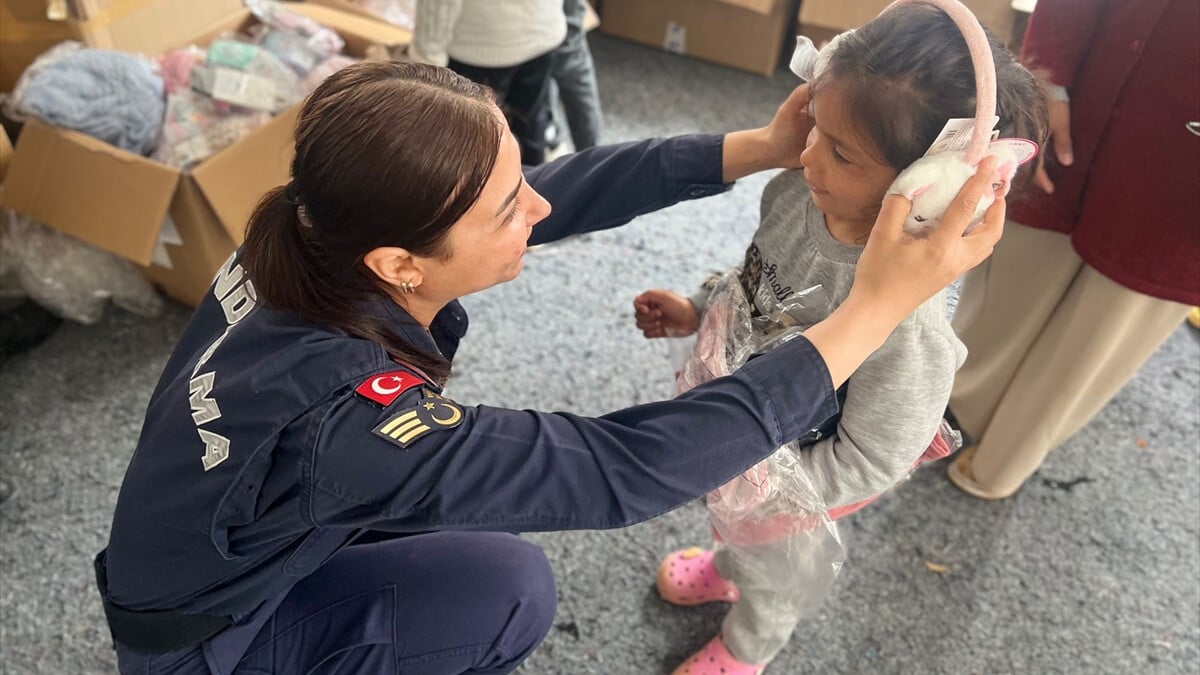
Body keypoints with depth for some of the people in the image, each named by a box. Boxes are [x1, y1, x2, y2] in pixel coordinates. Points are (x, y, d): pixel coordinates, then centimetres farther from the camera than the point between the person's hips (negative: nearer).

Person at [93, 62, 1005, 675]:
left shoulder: (322, 238, -23)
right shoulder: (336, 421, -44)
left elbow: (566, 187, -18)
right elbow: (624, 468, -42)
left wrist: (761, 147, -20)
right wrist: (874, 310, -43)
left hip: (238, 551, 6)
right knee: (511, 586, -18)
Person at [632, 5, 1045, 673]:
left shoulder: (907, 321, -40)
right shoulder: (797, 192, -22)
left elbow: (861, 467, -27)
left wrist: (750, 482, -30)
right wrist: (698, 311, -8)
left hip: (790, 487, -5)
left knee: (778, 572, 29)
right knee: (734, 523, 37)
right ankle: (728, 568, 73)